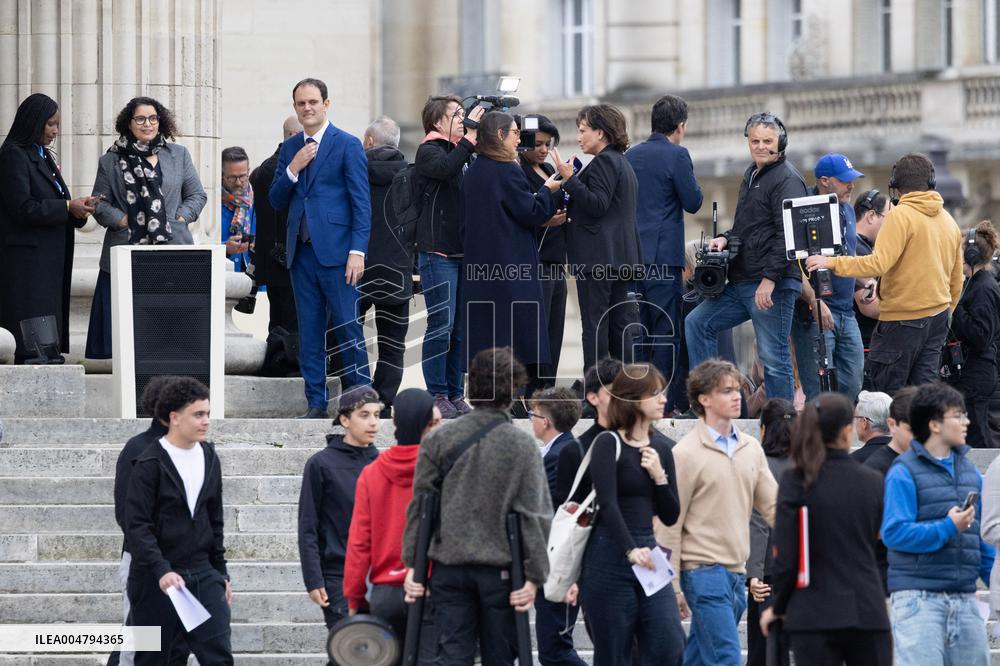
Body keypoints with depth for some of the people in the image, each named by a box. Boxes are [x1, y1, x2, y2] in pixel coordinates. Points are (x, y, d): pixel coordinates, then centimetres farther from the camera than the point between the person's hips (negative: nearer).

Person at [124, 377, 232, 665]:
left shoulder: (209, 458, 11)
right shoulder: (149, 464, -9)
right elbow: (136, 526, -14)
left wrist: (221, 573, 18)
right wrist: (161, 571, -25)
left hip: (203, 576, 5)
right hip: (156, 581, -5)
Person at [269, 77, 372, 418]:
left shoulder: (347, 145, -2)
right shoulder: (289, 148, 14)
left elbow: (361, 203, -5)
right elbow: (276, 201, 13)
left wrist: (357, 250, -13)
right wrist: (292, 169, -5)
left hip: (335, 250, -5)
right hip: (301, 251, 5)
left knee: (348, 328, -6)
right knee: (309, 332, 6)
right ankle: (316, 404, 10)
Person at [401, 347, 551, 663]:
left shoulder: (438, 439, 1)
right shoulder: (522, 444, -6)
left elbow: (419, 506, 2)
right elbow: (534, 515, -8)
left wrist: (413, 563, 6)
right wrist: (534, 575, -4)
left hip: (448, 568, 2)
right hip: (500, 570, -2)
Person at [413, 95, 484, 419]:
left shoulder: (463, 152, 17)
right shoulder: (429, 151, -4)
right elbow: (446, 169, -25)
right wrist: (470, 137, -22)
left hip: (464, 252, 7)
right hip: (438, 251, -7)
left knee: (462, 328, 8)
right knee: (441, 325, -8)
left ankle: (455, 394, 14)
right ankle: (437, 395, -3)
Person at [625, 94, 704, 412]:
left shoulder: (631, 155, 12)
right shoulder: (676, 155, -9)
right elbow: (693, 202, -6)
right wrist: (692, 181, 10)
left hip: (632, 254, 7)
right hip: (663, 255, -7)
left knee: (639, 329, 12)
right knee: (667, 332, -4)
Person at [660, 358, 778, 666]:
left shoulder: (751, 448, 11)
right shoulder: (686, 453, -8)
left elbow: (772, 506, 13)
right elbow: (671, 523, -6)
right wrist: (672, 585, -8)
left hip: (737, 572, 6)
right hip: (704, 569, -6)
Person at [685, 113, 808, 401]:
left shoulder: (787, 179, -10)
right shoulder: (751, 175, 20)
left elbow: (787, 234, -18)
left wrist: (770, 278, -23)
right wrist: (726, 238, 10)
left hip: (774, 286, -10)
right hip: (741, 283, 10)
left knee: (774, 358, -7)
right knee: (697, 323, 9)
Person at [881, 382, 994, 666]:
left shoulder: (969, 470, 16)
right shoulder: (904, 472, -6)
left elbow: (982, 537, 20)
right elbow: (894, 532, -14)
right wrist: (948, 527, -18)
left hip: (965, 597, 7)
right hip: (919, 597, -7)